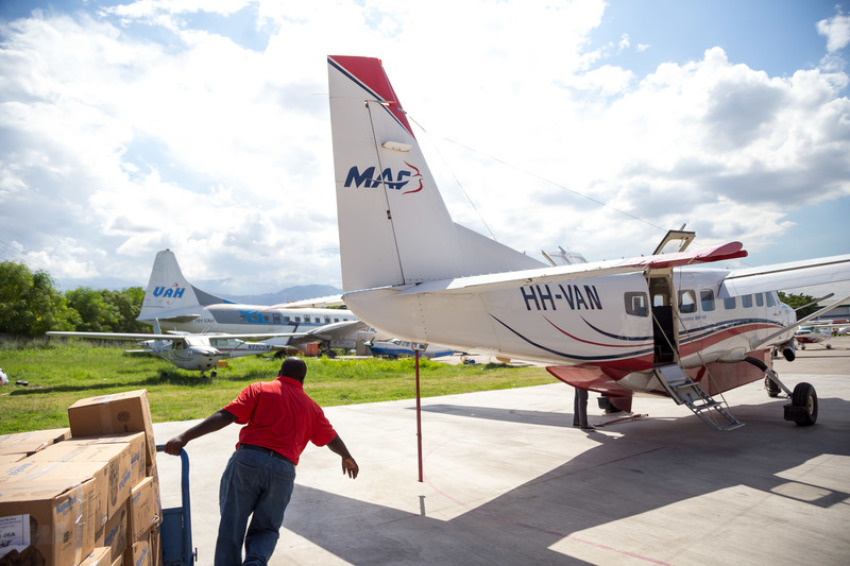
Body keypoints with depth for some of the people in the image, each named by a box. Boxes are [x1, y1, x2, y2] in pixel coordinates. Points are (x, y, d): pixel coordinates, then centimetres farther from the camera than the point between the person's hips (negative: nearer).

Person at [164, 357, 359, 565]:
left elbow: (225, 415, -3)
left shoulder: (259, 389, 11)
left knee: (231, 525, 12)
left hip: (247, 460, -2)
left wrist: (185, 436, -7)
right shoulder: (311, 407, 20)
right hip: (283, 470, 2)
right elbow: (332, 439, 32)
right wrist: (347, 458, 51)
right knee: (266, 529, 17)